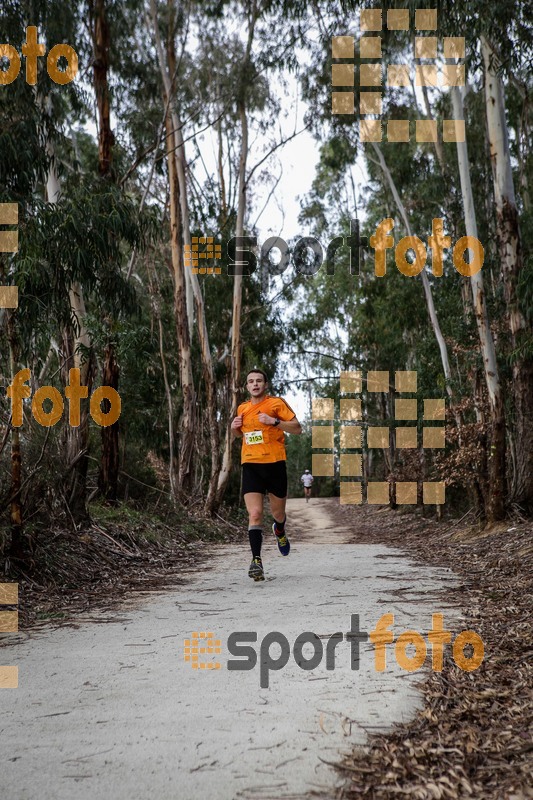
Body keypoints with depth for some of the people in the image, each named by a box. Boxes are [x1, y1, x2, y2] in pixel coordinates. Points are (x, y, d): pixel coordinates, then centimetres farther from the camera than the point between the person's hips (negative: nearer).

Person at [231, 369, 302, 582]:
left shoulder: (276, 403, -2)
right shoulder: (242, 408, 11)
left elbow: (297, 428, -5)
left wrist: (274, 421, -18)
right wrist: (235, 428, 5)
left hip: (274, 463, -2)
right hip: (250, 465, 2)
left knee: (277, 513, 12)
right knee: (254, 514, -13)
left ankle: (280, 531, 48)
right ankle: (256, 560, -13)